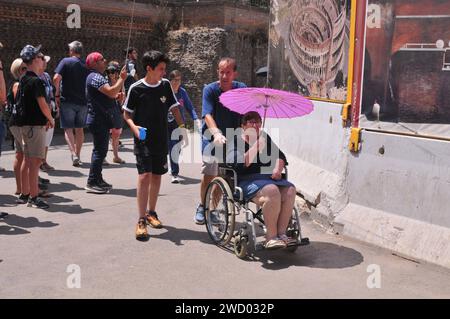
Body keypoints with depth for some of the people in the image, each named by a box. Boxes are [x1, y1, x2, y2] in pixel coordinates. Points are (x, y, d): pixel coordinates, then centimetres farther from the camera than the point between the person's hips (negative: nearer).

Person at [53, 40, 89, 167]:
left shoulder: (65, 62, -6)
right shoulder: (86, 65, 4)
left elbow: (56, 78, -16)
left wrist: (57, 94, -5)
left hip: (67, 101, -3)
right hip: (83, 101, 3)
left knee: (68, 128, 2)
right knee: (79, 129, 14)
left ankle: (73, 154, -15)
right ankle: (78, 155, 20)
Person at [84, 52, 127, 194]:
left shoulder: (99, 77, 20)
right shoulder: (95, 77, -15)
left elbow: (108, 95, 25)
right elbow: (111, 92, -27)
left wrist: (117, 95, 6)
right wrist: (122, 78, -16)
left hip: (102, 119, 11)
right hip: (98, 120, -11)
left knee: (101, 150, 15)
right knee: (100, 150, -9)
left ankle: (98, 180, 23)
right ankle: (92, 182, -6)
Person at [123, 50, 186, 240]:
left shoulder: (166, 85, 2)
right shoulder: (136, 89, -8)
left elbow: (174, 108, 11)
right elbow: (127, 113, 1)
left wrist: (182, 127, 1)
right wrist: (133, 127, -17)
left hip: (161, 140, 4)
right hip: (143, 141, -4)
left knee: (157, 176, 11)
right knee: (144, 176, -14)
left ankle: (151, 212, 28)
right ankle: (141, 220, -9)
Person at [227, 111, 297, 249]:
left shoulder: (265, 138, 19)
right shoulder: (236, 142, 2)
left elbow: (280, 156, 22)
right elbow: (240, 164, -14)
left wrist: (278, 168, 0)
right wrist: (256, 146, -14)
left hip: (268, 177, 6)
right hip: (247, 181, -6)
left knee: (290, 190, -24)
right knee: (272, 191, -35)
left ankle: (281, 233, -22)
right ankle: (271, 237, -28)